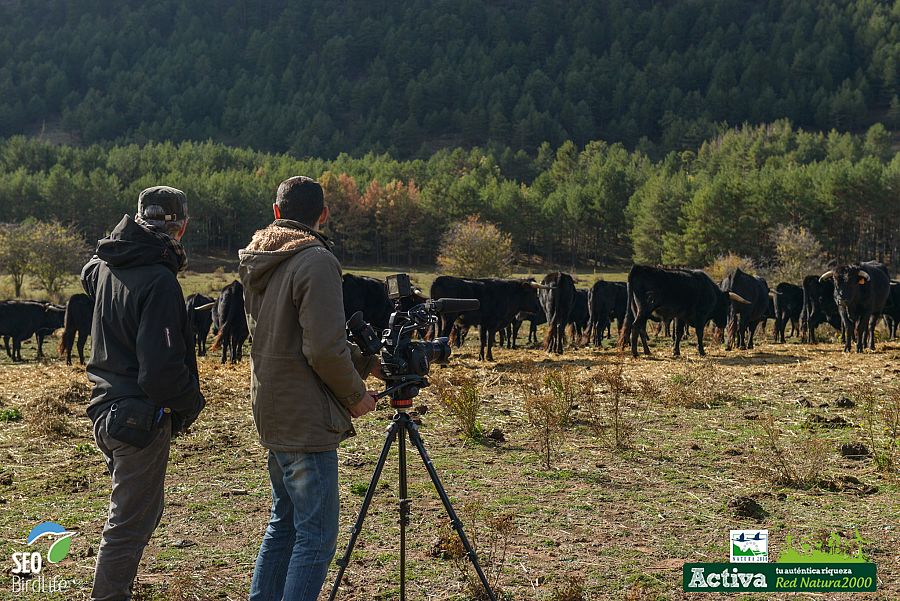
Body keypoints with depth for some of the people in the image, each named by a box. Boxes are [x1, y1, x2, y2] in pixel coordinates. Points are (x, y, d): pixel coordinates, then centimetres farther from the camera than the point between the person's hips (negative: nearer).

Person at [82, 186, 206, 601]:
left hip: (108, 407, 10)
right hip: (141, 417, -10)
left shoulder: (106, 265, 5)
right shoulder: (158, 280, -22)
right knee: (131, 523, 1)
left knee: (136, 512, 23)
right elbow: (162, 370, -26)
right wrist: (192, 401, -9)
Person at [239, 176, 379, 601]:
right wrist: (356, 395, -6)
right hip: (306, 421, -9)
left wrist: (366, 361, 15)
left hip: (272, 414, 9)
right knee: (316, 537, -4)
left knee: (285, 523, 19)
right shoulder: (316, 262, -16)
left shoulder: (258, 263, 11)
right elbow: (324, 350, -23)